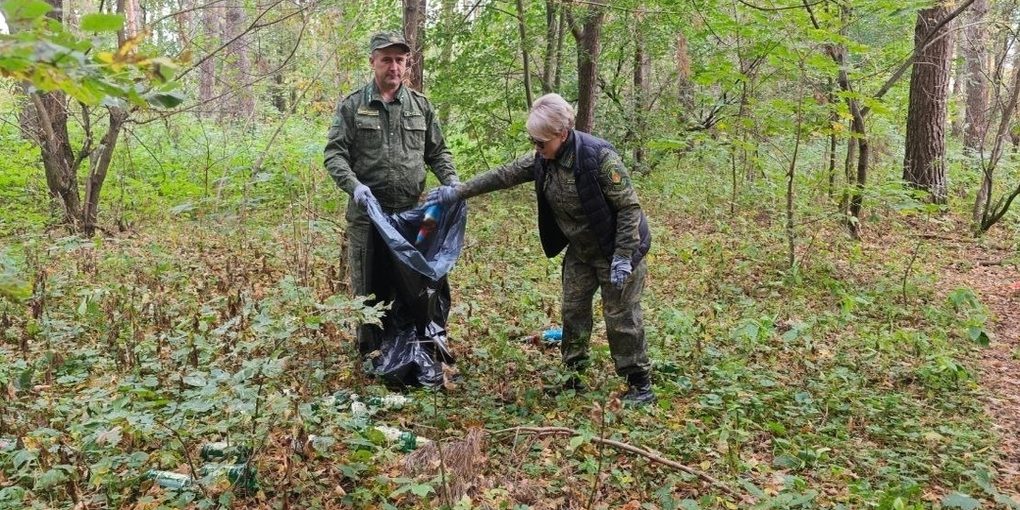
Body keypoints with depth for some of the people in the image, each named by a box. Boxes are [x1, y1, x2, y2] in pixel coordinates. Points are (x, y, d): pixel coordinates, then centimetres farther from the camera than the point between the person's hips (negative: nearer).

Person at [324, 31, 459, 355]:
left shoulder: (421, 106, 8)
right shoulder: (352, 106, 1)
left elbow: (438, 152, 14)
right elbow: (334, 154, -4)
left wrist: (451, 180, -5)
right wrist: (354, 185, -22)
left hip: (411, 213, 2)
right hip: (367, 213, -2)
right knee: (369, 289, 8)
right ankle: (371, 354, 23)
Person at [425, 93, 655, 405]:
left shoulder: (599, 156, -26)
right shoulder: (542, 159, -5)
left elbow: (629, 207, -23)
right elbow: (503, 175, 3)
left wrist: (623, 257, -25)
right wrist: (457, 192, 2)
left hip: (614, 250, -7)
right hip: (580, 251, 7)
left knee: (621, 316, -2)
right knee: (573, 311, 12)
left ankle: (640, 384, 12)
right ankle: (573, 376, 26)